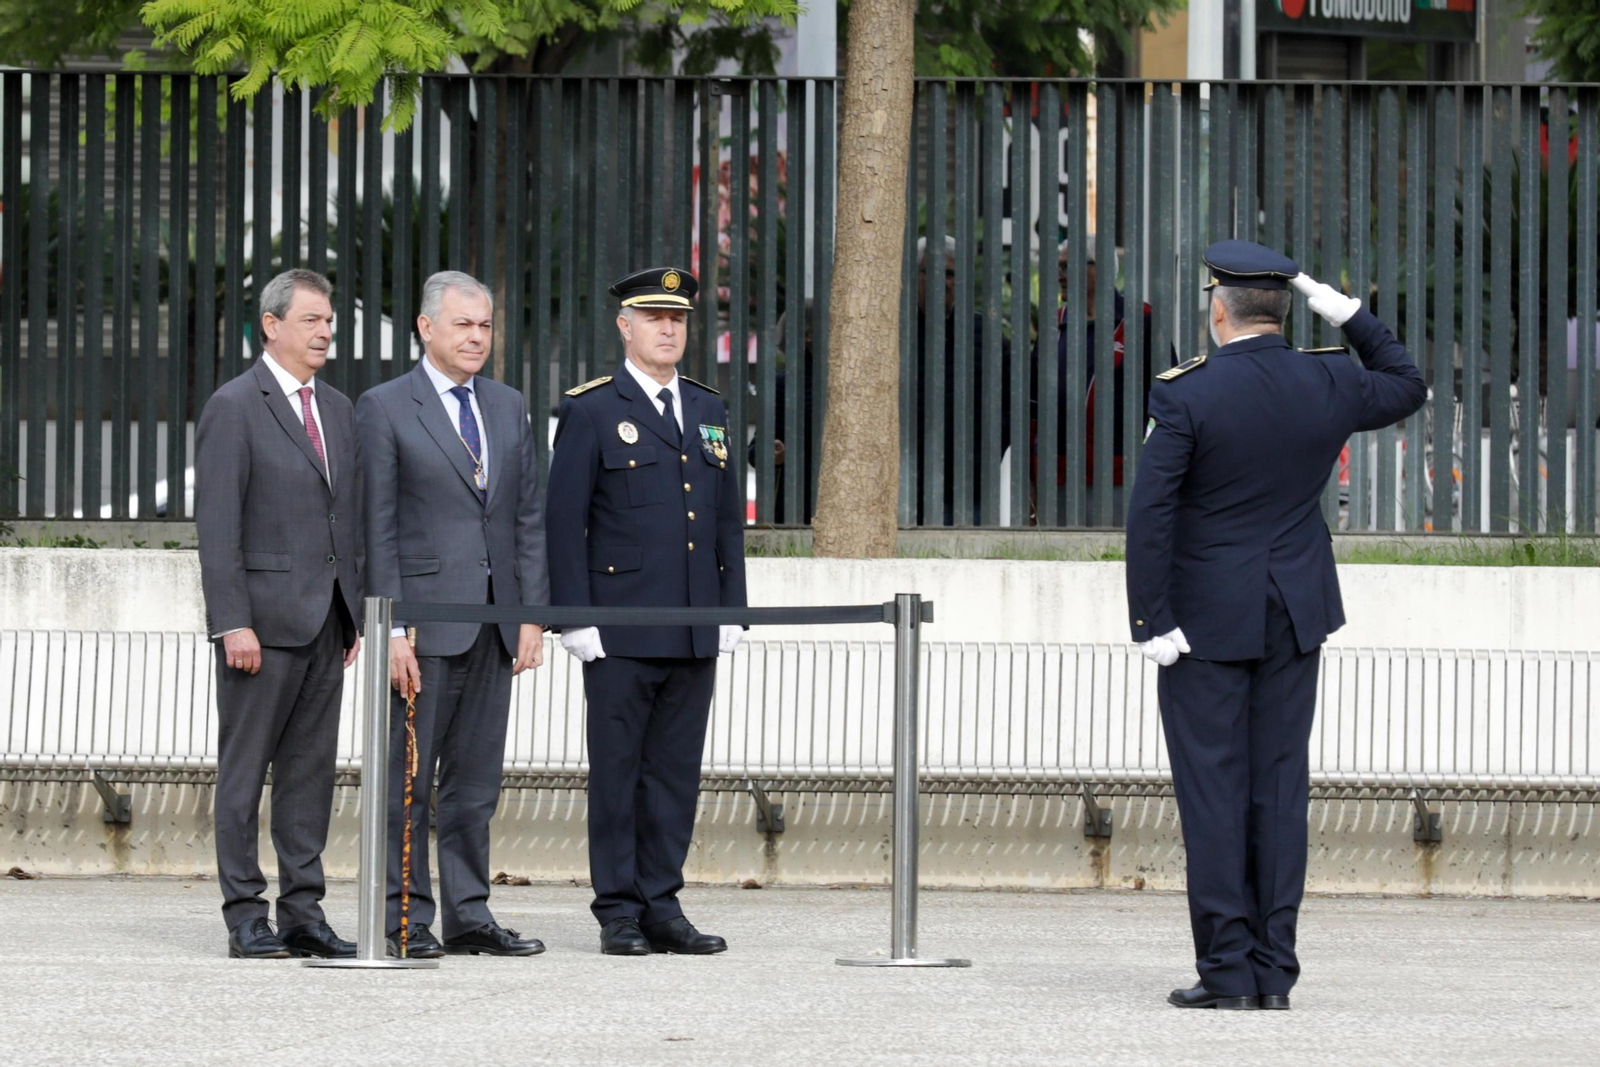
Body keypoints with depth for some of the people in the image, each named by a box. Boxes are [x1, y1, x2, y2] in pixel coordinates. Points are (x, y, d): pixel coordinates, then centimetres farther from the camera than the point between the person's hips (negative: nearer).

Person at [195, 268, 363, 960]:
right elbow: (217, 526, -10)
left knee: (312, 768, 7)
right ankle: (245, 918, 1)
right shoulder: (234, 408, -6)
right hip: (263, 617, -7)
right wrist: (232, 623, -16)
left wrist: (358, 615, 12)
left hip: (326, 618, 7)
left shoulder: (338, 410, 16)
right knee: (244, 769, -1)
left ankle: (303, 911, 11)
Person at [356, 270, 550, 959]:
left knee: (476, 780, 8)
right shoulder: (384, 408, -2)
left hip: (495, 623, 5)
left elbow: (528, 518, 14)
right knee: (408, 779, -2)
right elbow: (377, 530, -6)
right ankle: (405, 921, 3)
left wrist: (532, 616, 5)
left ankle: (468, 916, 12)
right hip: (426, 620, -5)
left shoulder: (508, 408, 14)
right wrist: (392, 630, -13)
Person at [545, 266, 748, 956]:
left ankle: (662, 907, 11)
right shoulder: (592, 412, -1)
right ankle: (619, 914, 3)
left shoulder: (710, 413, 15)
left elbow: (728, 519, 18)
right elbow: (564, 522, -5)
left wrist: (732, 609, 10)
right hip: (620, 633, -5)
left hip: (695, 636, 5)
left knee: (677, 772, 6)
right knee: (617, 771, -1)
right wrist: (576, 617, -11)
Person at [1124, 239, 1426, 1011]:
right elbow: (1407, 386, 20)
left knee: (1212, 788, 0)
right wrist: (1347, 314, 16)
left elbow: (1149, 515, -17)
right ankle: (1273, 969, 5)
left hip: (1205, 619, -4)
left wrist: (1151, 622, -13)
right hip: (1295, 616, 4)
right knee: (1280, 786, 6)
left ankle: (1227, 969, -2)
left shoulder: (1187, 396, -13)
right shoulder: (1327, 385, -1)